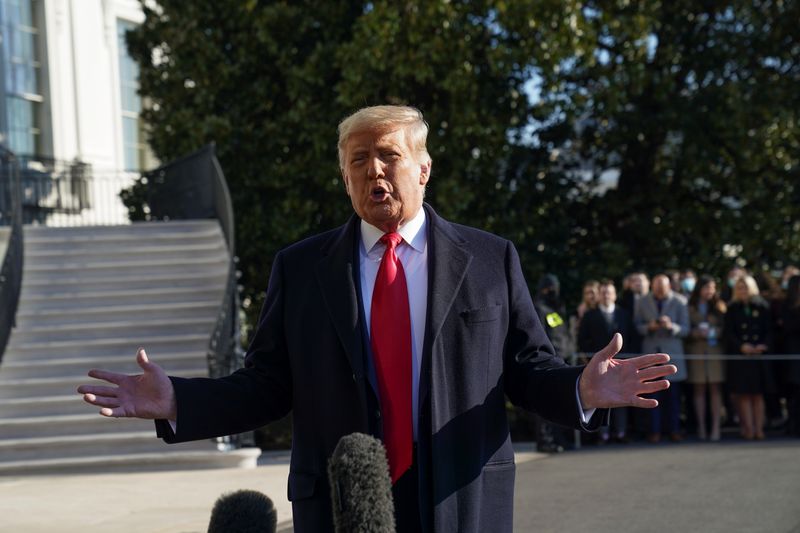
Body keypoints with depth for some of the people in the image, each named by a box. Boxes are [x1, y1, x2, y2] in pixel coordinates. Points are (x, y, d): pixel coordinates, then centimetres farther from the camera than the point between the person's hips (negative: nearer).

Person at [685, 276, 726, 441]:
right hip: (696, 350, 0)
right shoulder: (689, 308, 6)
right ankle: (701, 427, 2)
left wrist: (712, 332, -12)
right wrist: (695, 333, -13)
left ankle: (716, 427, -6)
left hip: (715, 349, 0)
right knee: (699, 389, 0)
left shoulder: (719, 306, 9)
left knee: (715, 389, -4)